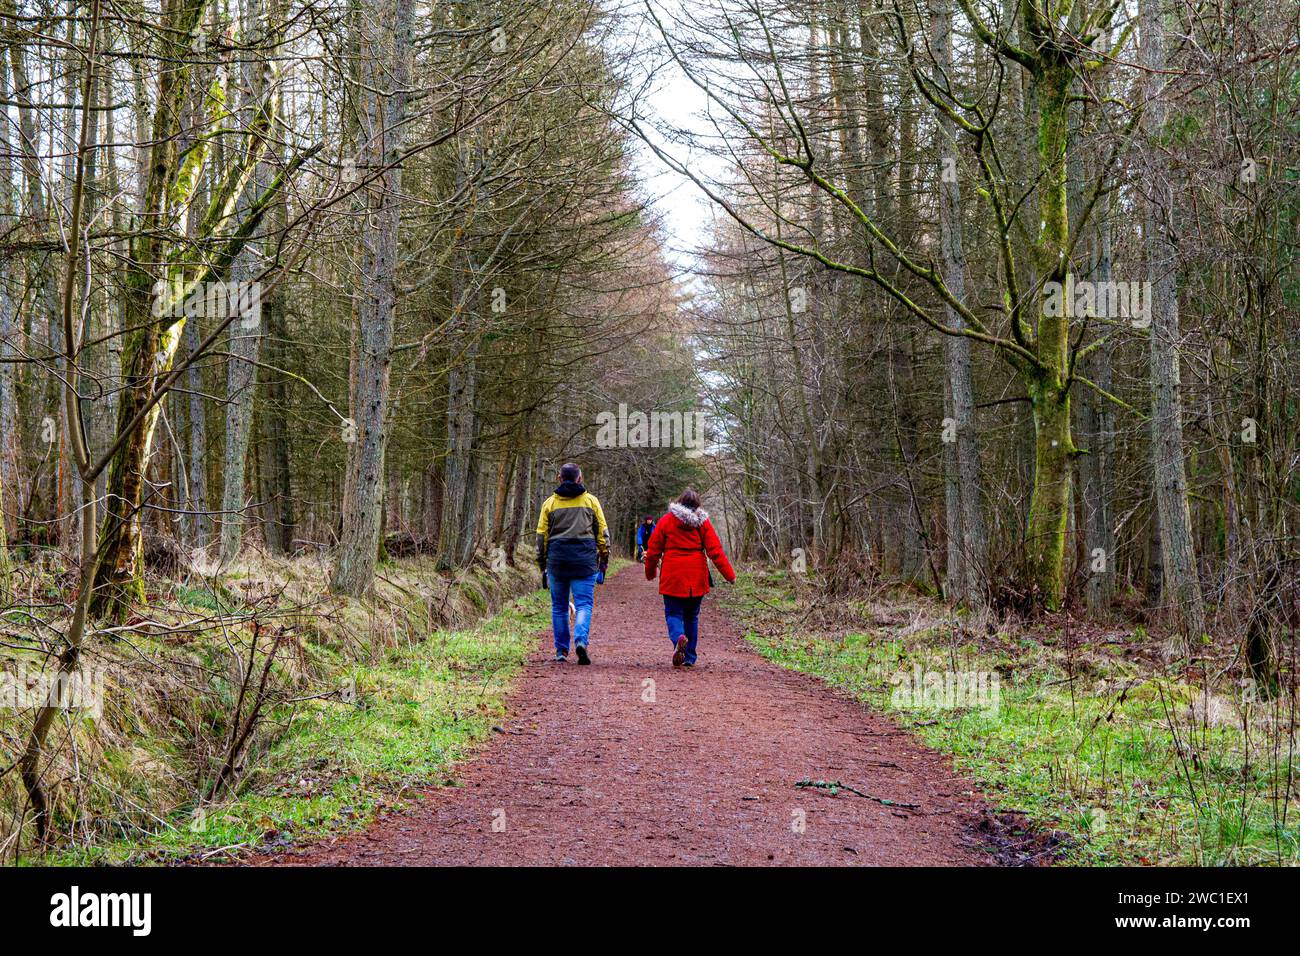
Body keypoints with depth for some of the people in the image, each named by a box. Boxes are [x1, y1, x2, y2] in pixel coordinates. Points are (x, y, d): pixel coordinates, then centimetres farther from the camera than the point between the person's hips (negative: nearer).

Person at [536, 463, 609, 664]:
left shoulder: (550, 503, 6)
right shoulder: (591, 500, 5)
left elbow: (541, 535, 7)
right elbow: (602, 532, 6)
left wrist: (542, 562, 15)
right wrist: (604, 558, 12)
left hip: (557, 559, 1)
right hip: (584, 559, -1)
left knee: (559, 606, 11)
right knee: (584, 604, 0)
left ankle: (561, 651, 13)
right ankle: (581, 640, -23)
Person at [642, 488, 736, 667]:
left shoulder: (666, 521, 0)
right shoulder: (702, 522, 2)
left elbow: (653, 550, 3)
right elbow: (715, 550, -3)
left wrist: (650, 572, 19)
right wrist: (729, 574, 0)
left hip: (673, 578, -2)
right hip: (696, 579, 2)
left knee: (673, 613, 3)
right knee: (692, 616, 14)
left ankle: (679, 638, -29)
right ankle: (689, 658, 16)